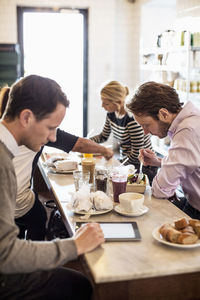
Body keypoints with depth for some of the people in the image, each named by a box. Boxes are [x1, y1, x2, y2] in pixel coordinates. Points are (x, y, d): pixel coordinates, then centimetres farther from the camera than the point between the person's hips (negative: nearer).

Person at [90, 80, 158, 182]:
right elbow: (103, 136, 17)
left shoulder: (133, 119, -26)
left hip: (143, 168, -7)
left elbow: (136, 154, -22)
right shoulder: (111, 114, -1)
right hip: (127, 164, 7)